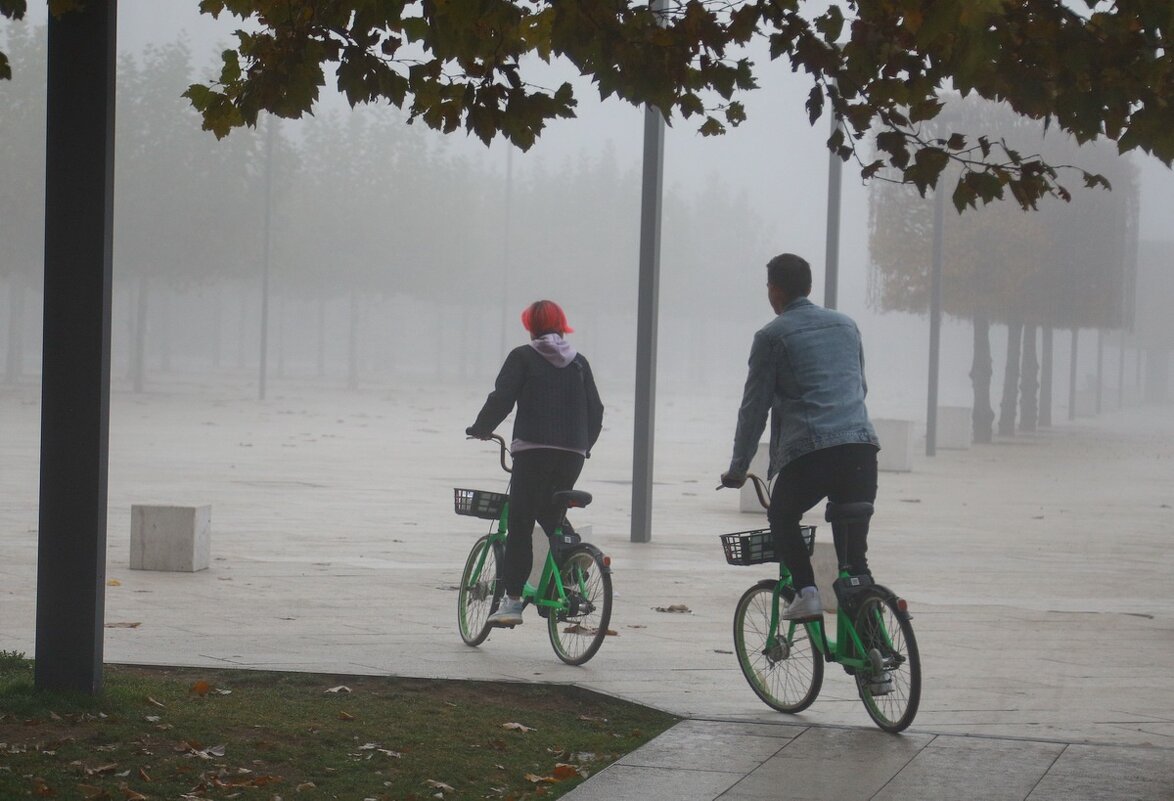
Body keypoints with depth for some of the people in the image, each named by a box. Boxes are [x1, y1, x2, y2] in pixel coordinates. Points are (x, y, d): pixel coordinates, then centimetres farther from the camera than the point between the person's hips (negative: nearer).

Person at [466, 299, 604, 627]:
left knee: (520, 525, -3)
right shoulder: (579, 363, 14)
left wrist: (481, 428, 10)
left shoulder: (523, 357, 1)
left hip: (533, 450, -4)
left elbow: (501, 398, -6)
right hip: (573, 453, 4)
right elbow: (595, 411, 15)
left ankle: (512, 600, -9)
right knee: (552, 517, 24)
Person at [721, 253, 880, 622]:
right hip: (862, 445, 4)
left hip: (808, 451, -4)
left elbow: (754, 407, 7)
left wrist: (737, 469, 14)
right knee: (852, 538, 9)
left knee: (782, 518, 19)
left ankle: (806, 590, -1)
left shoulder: (772, 336, 5)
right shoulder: (846, 325, 21)